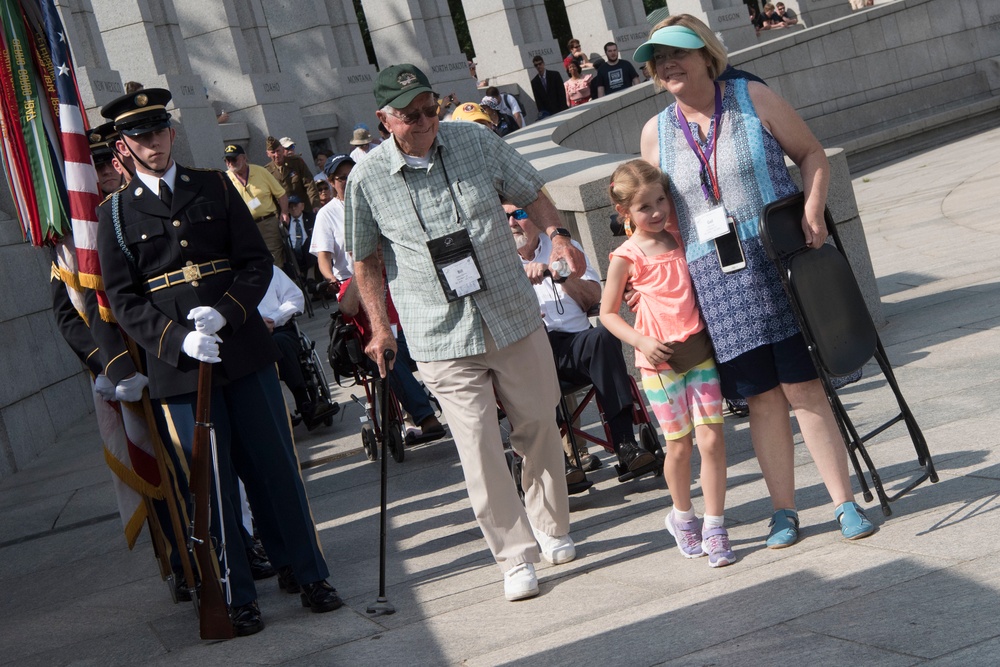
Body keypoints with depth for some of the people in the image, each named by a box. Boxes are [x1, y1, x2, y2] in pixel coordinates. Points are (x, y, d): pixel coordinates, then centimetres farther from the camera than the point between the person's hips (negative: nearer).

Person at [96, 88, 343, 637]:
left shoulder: (215, 187, 10)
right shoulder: (115, 214, 5)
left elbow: (257, 262, 7)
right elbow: (123, 301, 1)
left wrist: (224, 311, -12)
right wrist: (178, 338, -15)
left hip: (244, 351, 2)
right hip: (178, 366, -1)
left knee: (275, 467, 6)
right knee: (212, 482, 2)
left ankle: (309, 575, 18)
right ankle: (237, 596, 12)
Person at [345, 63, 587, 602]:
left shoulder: (475, 142, -1)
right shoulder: (367, 180, -5)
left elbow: (531, 193, 12)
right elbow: (365, 260, 7)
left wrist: (556, 234, -7)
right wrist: (380, 328, 3)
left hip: (514, 318, 3)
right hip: (442, 338, -2)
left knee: (538, 427, 14)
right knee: (479, 448, -7)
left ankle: (553, 529, 35)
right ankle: (516, 557, 5)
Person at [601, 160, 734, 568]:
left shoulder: (678, 236, 5)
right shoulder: (626, 258, -7)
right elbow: (607, 313, 0)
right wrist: (642, 342, -13)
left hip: (699, 350, 3)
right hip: (659, 361, -3)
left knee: (711, 438, -4)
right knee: (679, 444, 6)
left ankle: (714, 527, 5)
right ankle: (682, 516, 30)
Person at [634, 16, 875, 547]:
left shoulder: (752, 98, 2)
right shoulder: (655, 133, 9)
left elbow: (811, 153, 6)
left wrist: (812, 210, -10)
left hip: (780, 261, -2)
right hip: (716, 278, 2)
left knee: (803, 387, -4)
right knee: (762, 398, 3)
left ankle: (845, 502, 3)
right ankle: (783, 510, 12)